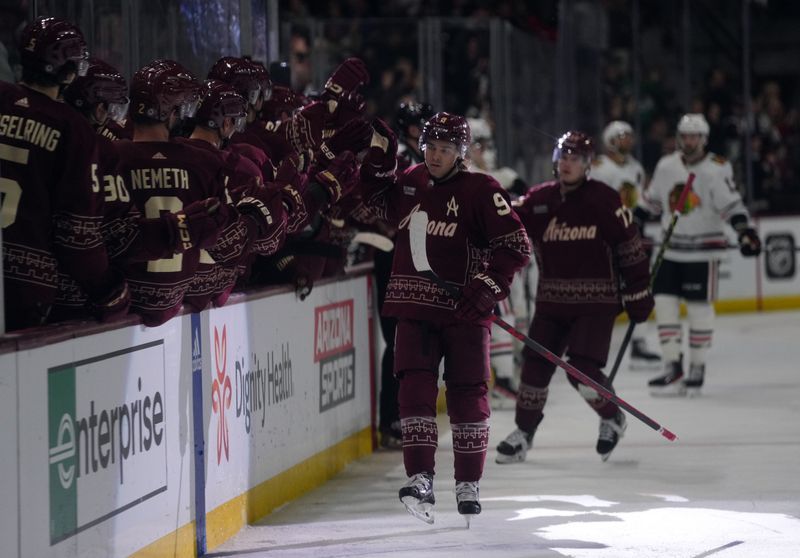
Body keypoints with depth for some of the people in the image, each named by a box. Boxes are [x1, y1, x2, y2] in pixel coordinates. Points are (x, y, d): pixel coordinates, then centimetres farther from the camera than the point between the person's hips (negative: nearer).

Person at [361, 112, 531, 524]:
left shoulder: (480, 190, -7)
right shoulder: (409, 182, 7)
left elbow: (515, 246, -9)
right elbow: (379, 202, 27)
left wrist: (486, 289, -18)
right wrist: (379, 158, 10)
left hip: (464, 308, -3)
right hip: (415, 307, 3)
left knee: (468, 393, 5)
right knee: (416, 386, -11)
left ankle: (468, 484, 17)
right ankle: (420, 478, -15)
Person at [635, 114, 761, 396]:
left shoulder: (717, 169, -10)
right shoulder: (666, 165, 6)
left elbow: (731, 204, -14)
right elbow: (651, 200, 18)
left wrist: (745, 230, -27)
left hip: (703, 250, -5)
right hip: (671, 249, 5)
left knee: (699, 307, 0)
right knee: (664, 303, -2)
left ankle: (697, 368, 12)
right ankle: (673, 369, 3)